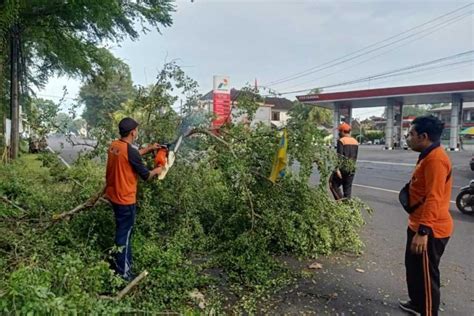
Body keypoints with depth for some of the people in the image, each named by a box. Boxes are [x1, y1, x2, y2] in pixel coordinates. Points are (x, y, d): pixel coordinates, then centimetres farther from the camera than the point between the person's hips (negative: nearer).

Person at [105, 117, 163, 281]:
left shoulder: (114, 146, 2)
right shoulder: (130, 151, -23)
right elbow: (145, 175, -14)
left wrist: (149, 149, 23)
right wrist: (156, 171, 7)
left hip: (113, 195, 9)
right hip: (125, 199, -9)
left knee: (122, 230, 24)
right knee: (124, 234, 3)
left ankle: (123, 262, 41)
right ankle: (123, 273, 16)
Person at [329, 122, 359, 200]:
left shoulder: (341, 141, -9)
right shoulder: (355, 142, 12)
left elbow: (339, 156, -16)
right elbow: (355, 157, 15)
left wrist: (337, 169, -18)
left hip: (343, 168, -7)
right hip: (351, 169, 7)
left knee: (334, 185, 4)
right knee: (348, 188, 11)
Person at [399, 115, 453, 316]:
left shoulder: (435, 159, -22)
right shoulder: (429, 156, 12)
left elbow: (434, 199, -28)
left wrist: (423, 231, -29)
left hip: (430, 231, -11)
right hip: (419, 225, 11)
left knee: (426, 275, 3)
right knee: (412, 267, 24)